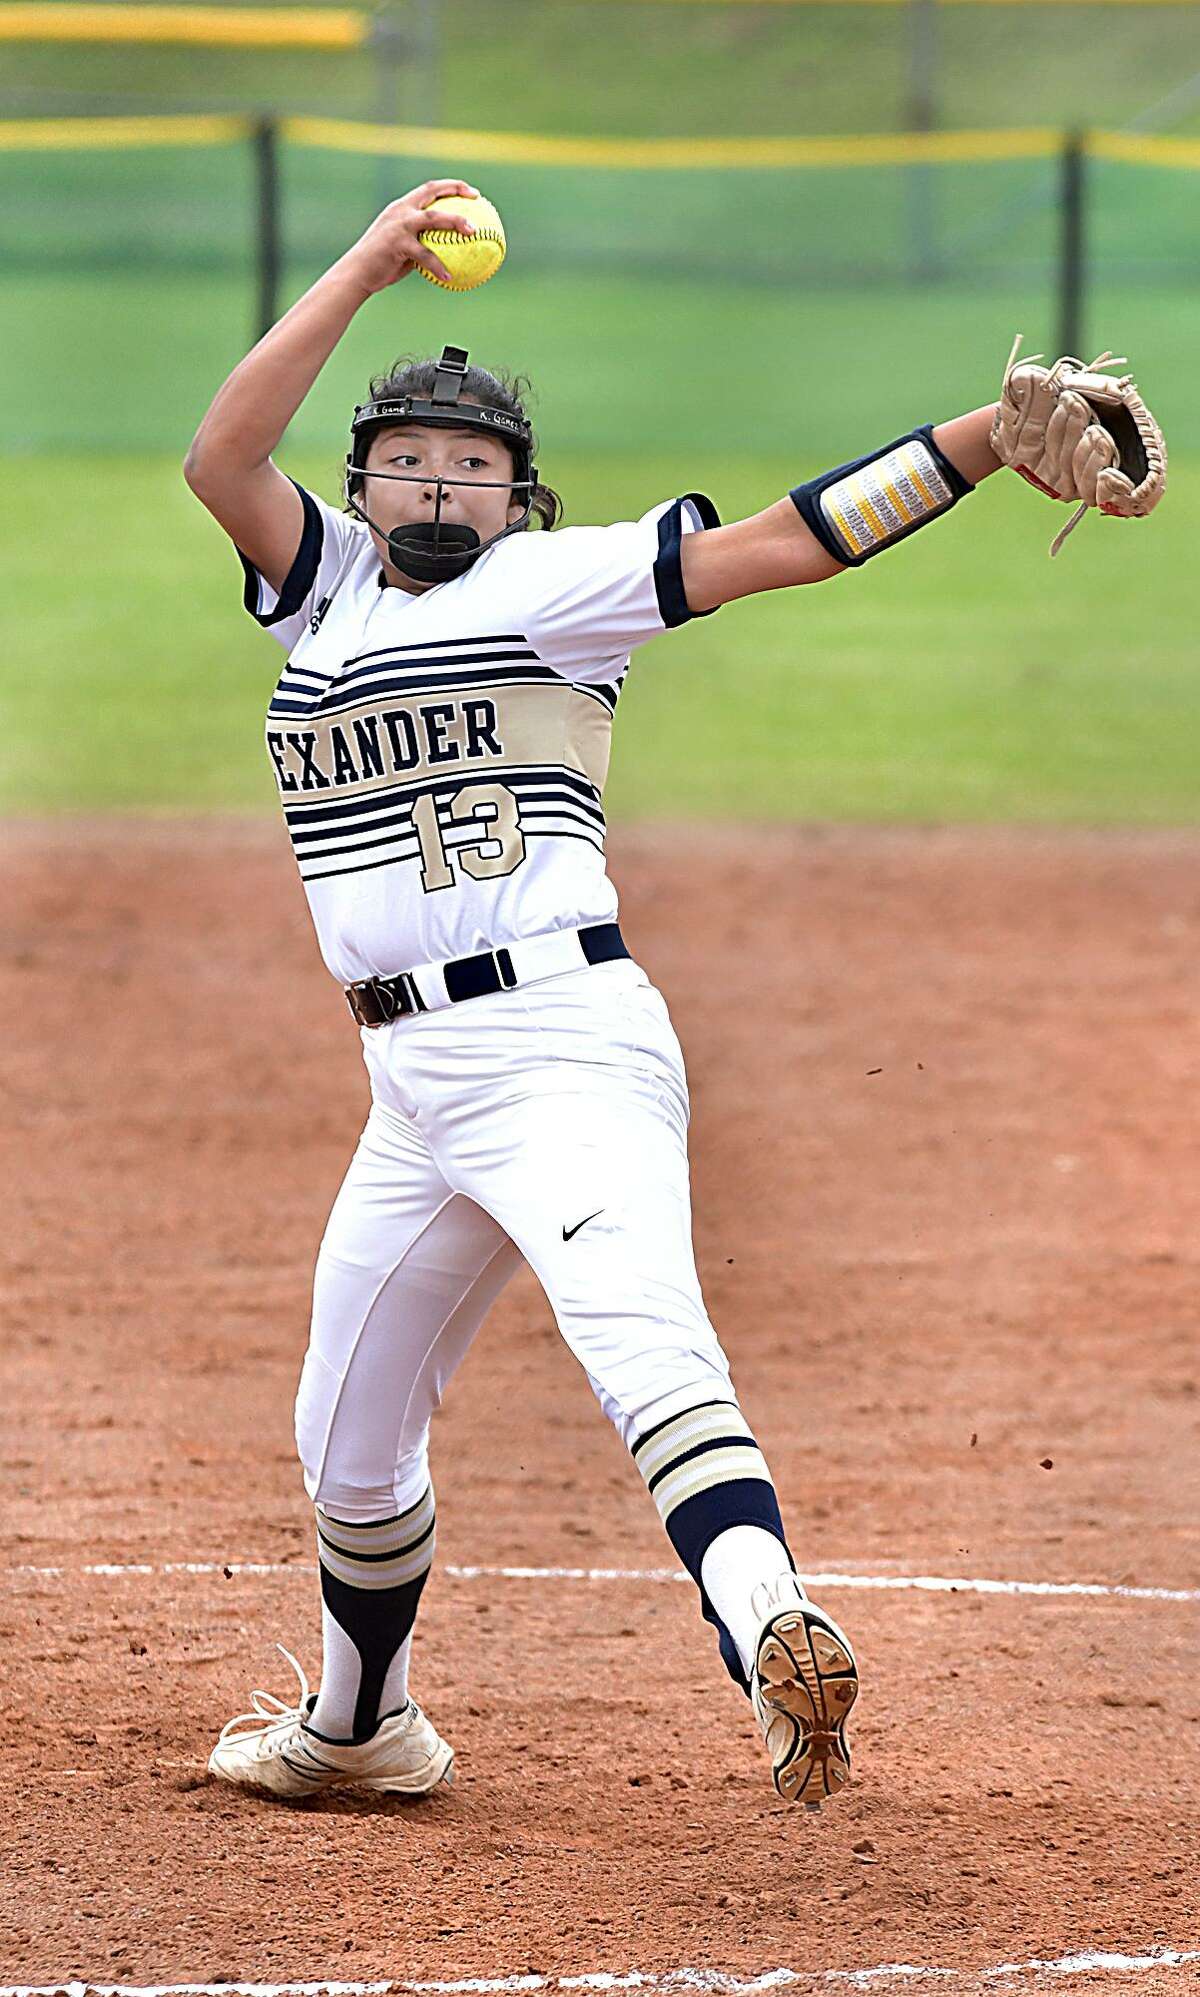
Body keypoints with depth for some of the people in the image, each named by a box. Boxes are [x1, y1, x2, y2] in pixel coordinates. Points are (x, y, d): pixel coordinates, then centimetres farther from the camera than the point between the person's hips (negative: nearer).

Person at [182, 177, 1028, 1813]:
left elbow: (782, 542, -4)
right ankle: (358, 1726, 39)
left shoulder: (551, 584, 3)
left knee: (642, 1336, -29)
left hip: (562, 1045, -7)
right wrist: (368, 269, 1)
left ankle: (770, 1634, -48)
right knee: (350, 1445, 18)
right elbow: (219, 460, 3)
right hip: (412, 1085, 7)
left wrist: (995, 434, -14)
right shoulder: (328, 594, 19)